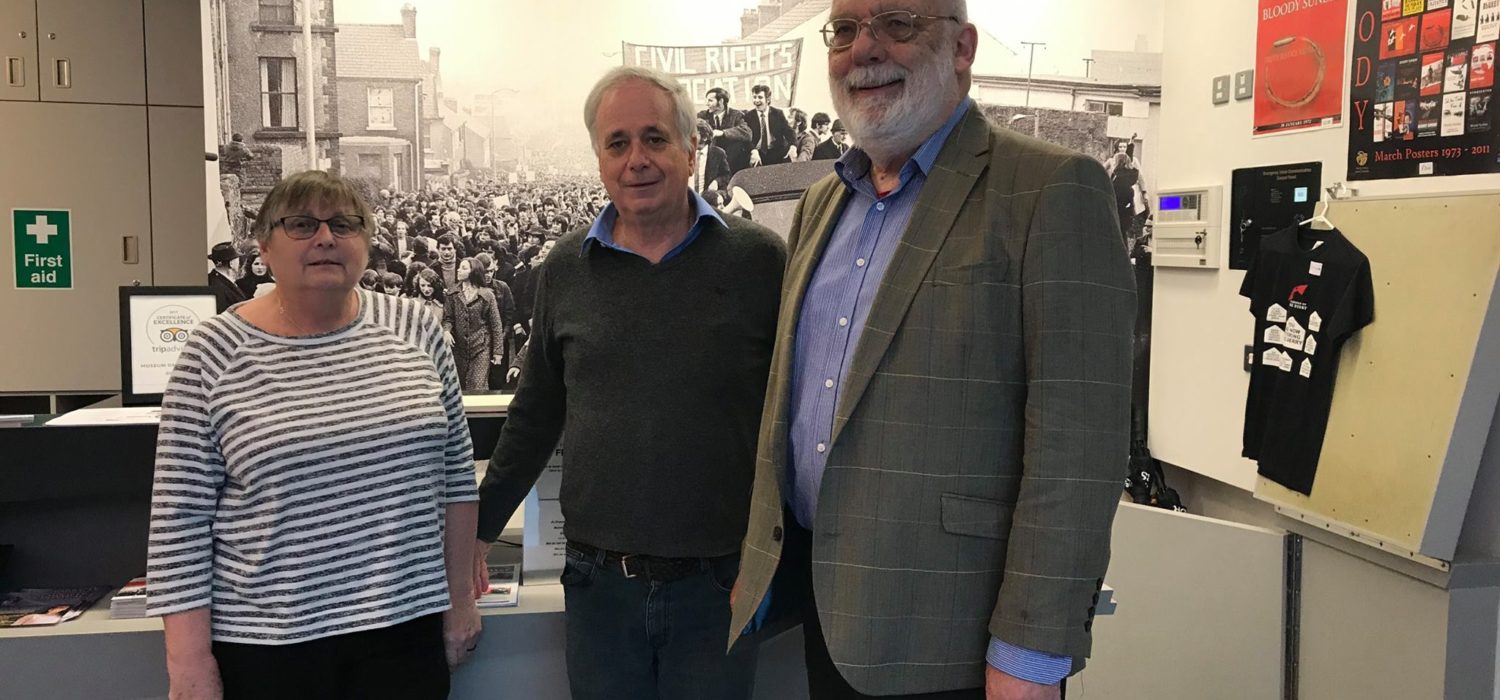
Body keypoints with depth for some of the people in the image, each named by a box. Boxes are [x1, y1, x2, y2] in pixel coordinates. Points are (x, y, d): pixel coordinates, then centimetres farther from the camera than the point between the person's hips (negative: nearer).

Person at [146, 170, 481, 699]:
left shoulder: (415, 330, 0)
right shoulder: (214, 354, -6)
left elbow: (453, 471, 6)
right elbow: (179, 516, -5)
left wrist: (461, 596, 7)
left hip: (405, 626, 2)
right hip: (265, 642, -1)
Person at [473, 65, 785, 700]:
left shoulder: (758, 259, -5)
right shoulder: (565, 271, 3)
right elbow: (535, 415, 12)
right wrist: (480, 526, 15)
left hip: (717, 583, -2)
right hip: (600, 583, 2)